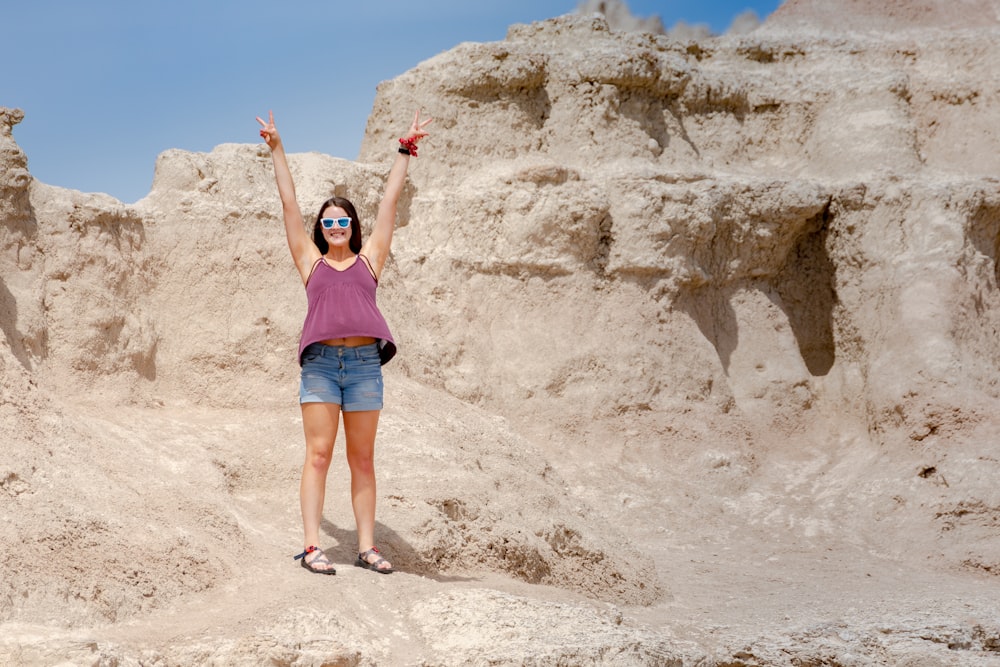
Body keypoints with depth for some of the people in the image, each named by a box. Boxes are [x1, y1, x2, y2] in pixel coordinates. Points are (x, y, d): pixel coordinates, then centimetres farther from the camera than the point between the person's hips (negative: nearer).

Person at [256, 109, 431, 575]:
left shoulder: (368, 259, 16)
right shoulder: (311, 261, 14)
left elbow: (390, 200, 18)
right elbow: (289, 203, 17)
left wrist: (405, 151, 21)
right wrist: (276, 149, 20)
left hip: (364, 362, 1)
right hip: (320, 362, -1)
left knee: (362, 459, 5)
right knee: (318, 454, -5)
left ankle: (367, 547, 6)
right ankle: (311, 548, -7)